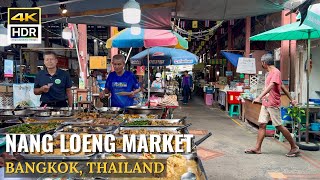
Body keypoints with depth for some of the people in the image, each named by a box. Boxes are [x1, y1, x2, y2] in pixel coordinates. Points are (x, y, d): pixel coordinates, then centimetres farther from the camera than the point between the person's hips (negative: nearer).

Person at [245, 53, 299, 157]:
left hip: (273, 105, -9)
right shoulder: (270, 73, 16)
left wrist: (259, 97, -39)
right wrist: (291, 100, 25)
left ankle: (294, 147, 13)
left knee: (279, 126, -2)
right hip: (265, 104, 9)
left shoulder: (276, 72, -13)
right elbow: (282, 87, 21)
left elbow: (270, 86, -29)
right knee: (262, 125, 5)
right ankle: (257, 148, 9)